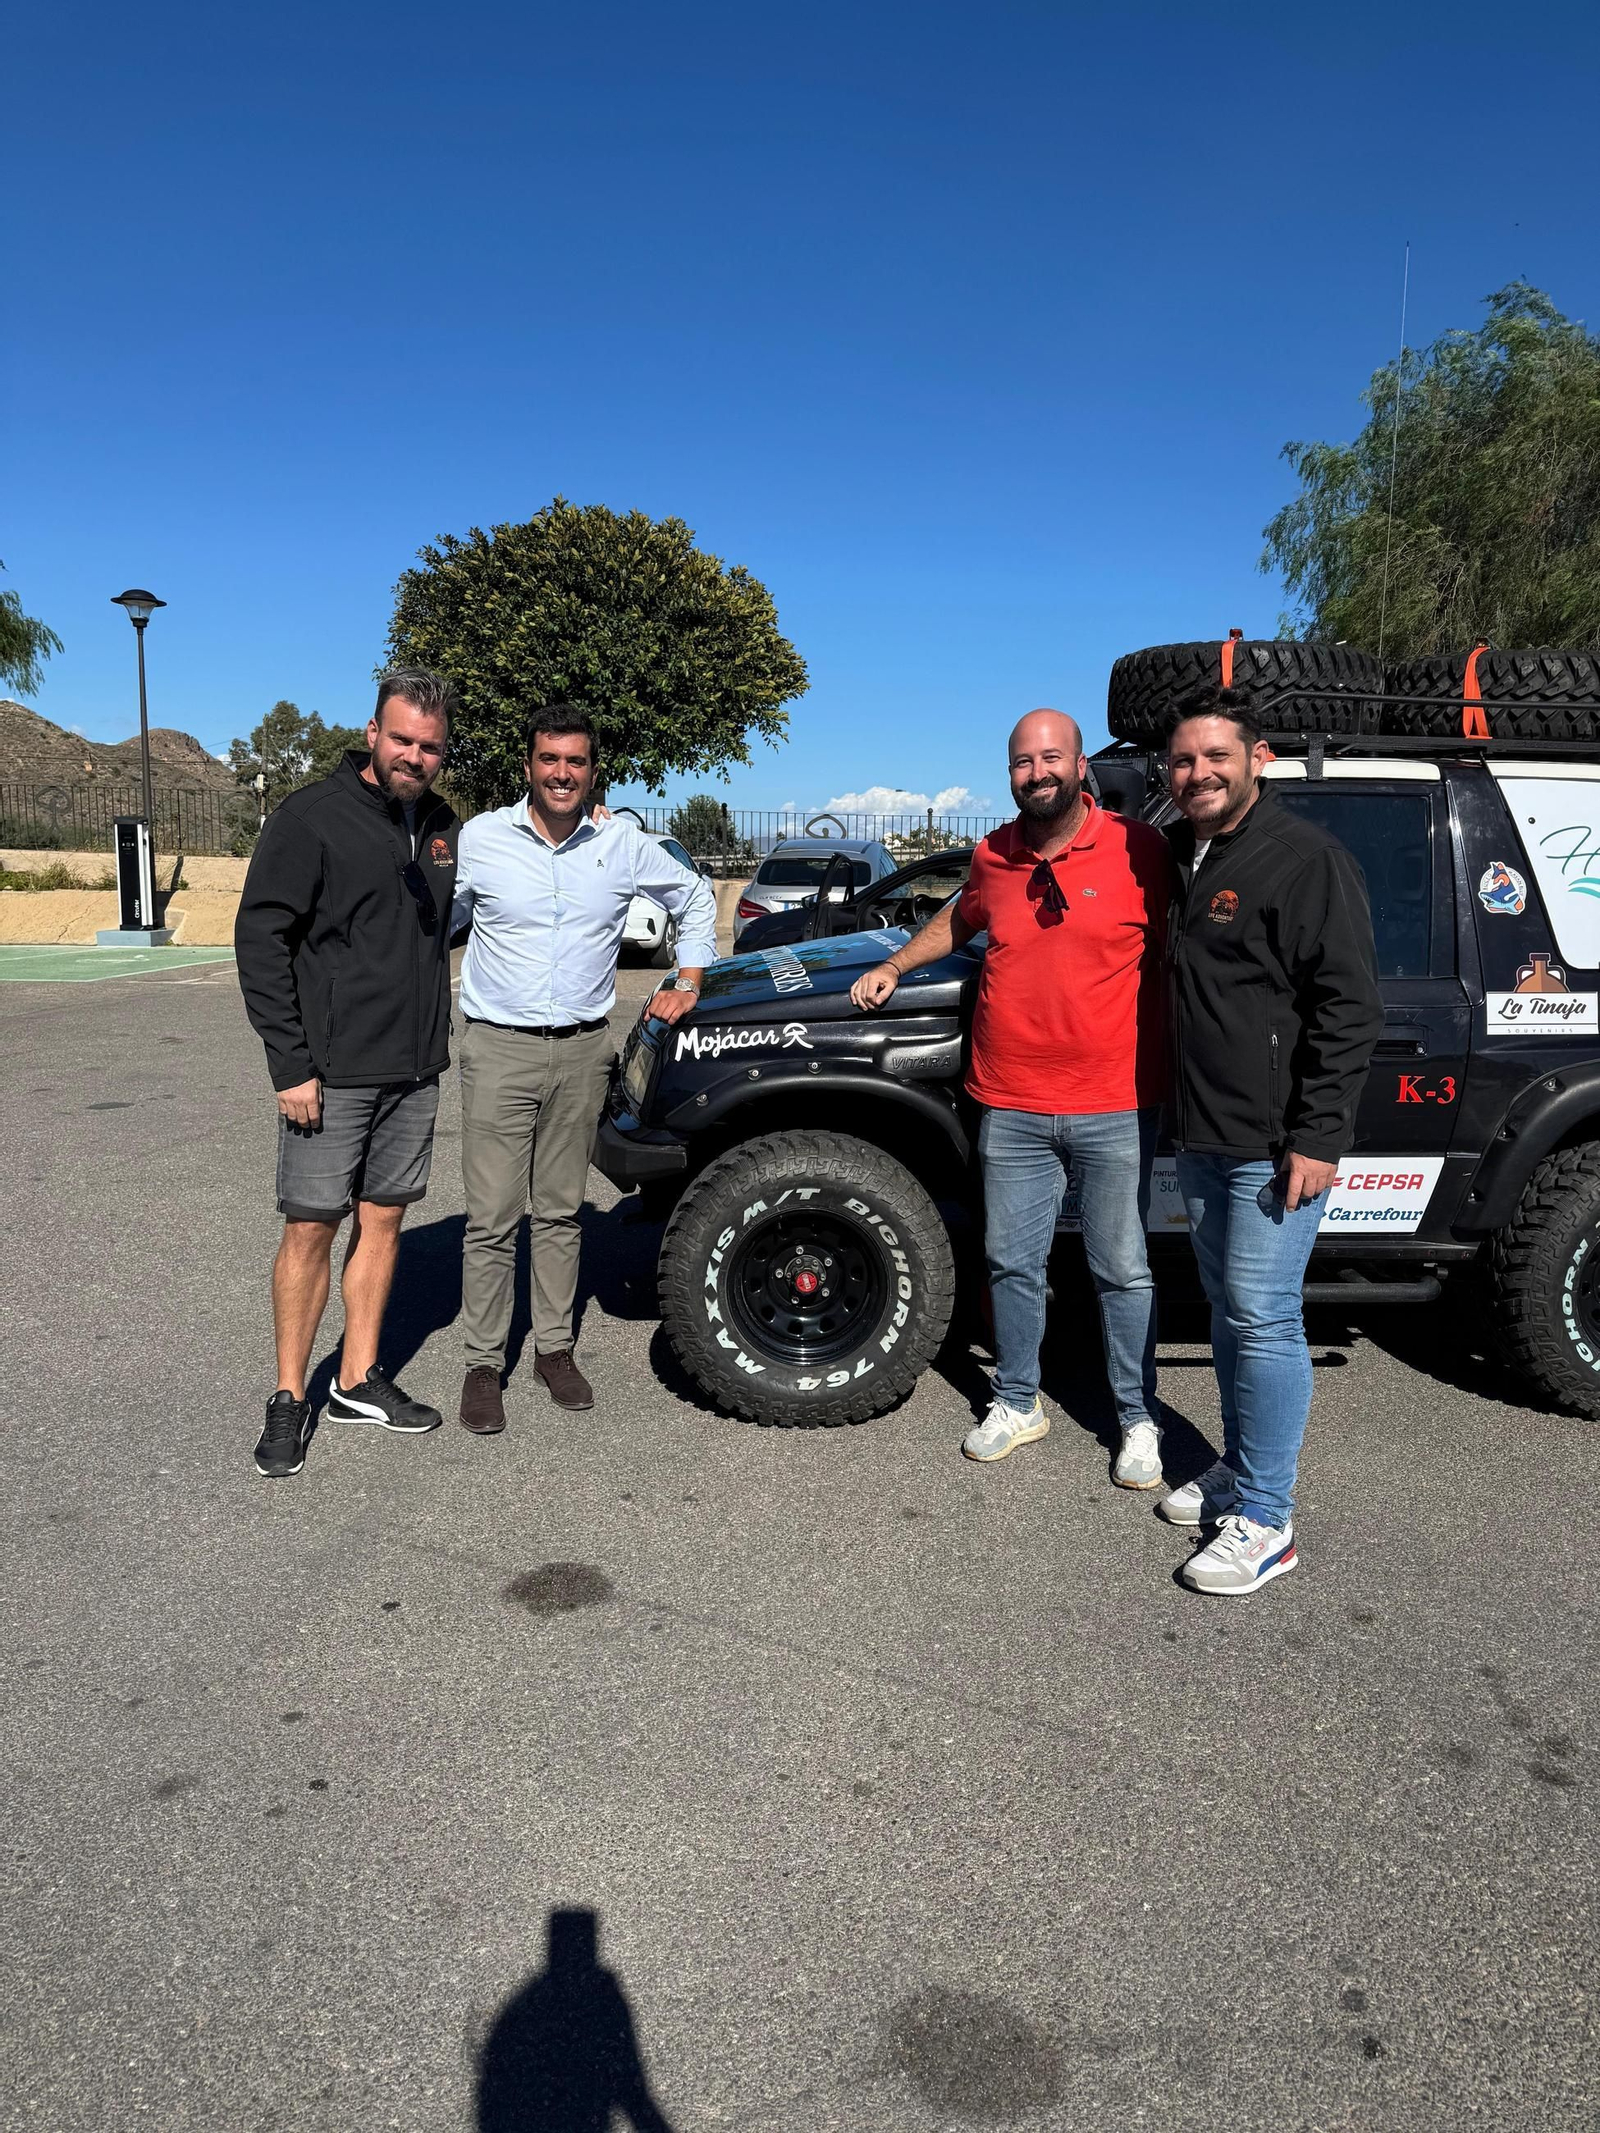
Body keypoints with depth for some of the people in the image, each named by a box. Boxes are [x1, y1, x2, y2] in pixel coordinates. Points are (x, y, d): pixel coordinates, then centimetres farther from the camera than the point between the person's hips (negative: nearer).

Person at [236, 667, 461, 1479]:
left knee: (382, 1220, 12)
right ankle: (289, 1399, 14)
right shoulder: (311, 818, -10)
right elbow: (261, 940, -12)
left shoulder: (443, 826, 10)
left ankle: (359, 1382, 24)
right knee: (311, 1228, 1)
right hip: (331, 1074, -6)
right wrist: (291, 1067, -15)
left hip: (416, 1071, 6)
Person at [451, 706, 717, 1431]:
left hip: (583, 1051, 2)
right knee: (492, 1220, -3)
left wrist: (689, 982, 12)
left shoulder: (624, 844, 2)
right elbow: (439, 922, 12)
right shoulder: (480, 838, -2)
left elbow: (694, 896, 18)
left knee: (560, 1211, 11)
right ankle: (483, 1364, 11)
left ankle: (554, 1347, 24)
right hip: (499, 1050, -2)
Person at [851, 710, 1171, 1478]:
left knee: (1122, 1270, 7)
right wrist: (894, 965, 23)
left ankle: (1138, 1420, 23)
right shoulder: (994, 856, 7)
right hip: (1012, 1109, 4)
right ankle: (1017, 1404, 30)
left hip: (1115, 1108, -4)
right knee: (1012, 1263, 13)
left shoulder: (1137, 850, -6)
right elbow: (958, 919, 28)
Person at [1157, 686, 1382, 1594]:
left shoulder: (1307, 858, -13)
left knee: (1263, 1319, -5)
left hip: (1275, 1145, -8)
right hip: (1200, 1137, 8)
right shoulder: (1179, 855, 12)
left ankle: (1266, 1522, 6)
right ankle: (1240, 1468, 31)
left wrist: (1318, 1136, -20)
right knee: (1229, 1309, 17)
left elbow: (1350, 1007, -16)